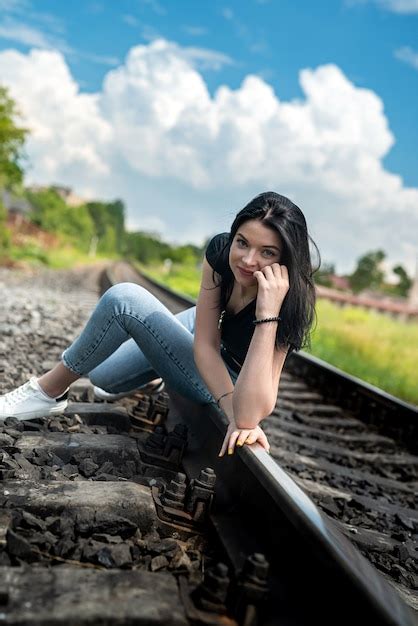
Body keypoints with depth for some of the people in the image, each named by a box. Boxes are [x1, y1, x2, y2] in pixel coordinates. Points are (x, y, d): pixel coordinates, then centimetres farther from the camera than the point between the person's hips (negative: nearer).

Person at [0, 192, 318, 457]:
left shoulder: (288, 304, -35)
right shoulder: (220, 251, -21)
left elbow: (249, 413, -43)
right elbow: (205, 345, -20)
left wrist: (267, 313, -48)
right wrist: (234, 413, -34)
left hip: (238, 384, -6)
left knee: (124, 299, -22)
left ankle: (48, 393, -3)